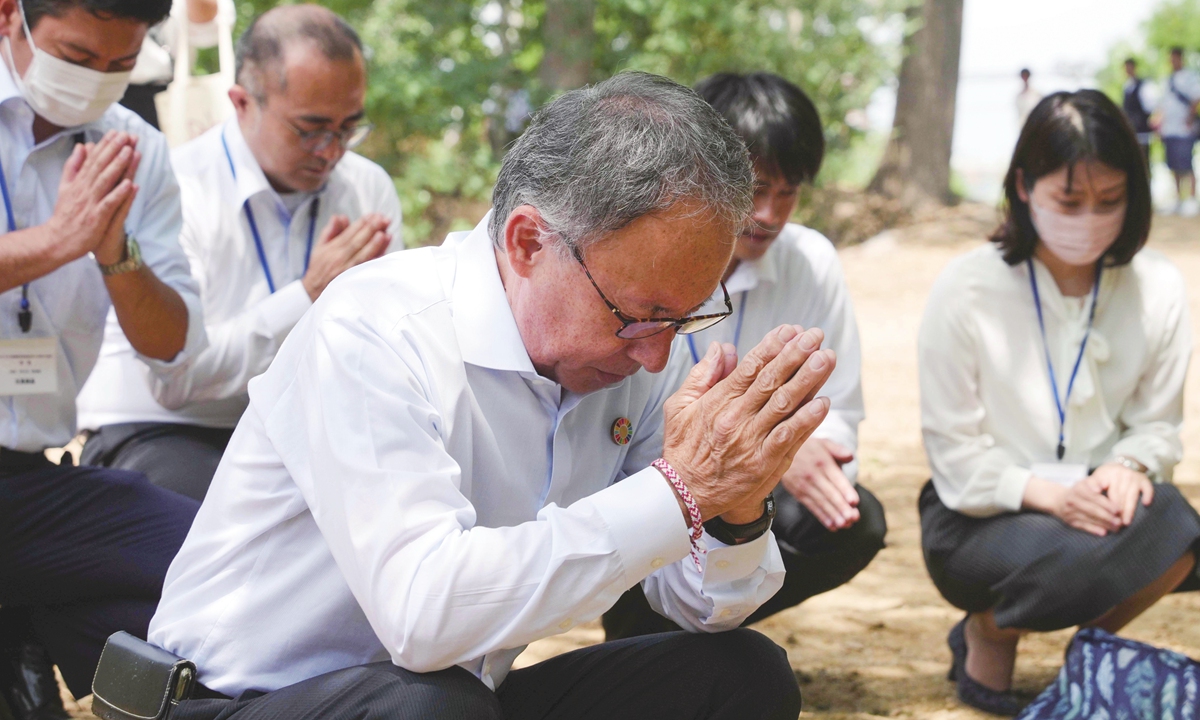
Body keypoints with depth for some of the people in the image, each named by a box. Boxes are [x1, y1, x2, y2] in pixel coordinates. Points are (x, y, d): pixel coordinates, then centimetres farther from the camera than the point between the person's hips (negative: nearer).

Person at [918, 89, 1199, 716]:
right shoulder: (966, 291, -13)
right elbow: (955, 458, -11)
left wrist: (1130, 466, -20)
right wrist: (1044, 493, -27)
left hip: (1097, 503, 4)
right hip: (981, 518, -3)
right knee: (1079, 561, -34)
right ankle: (986, 634, 2)